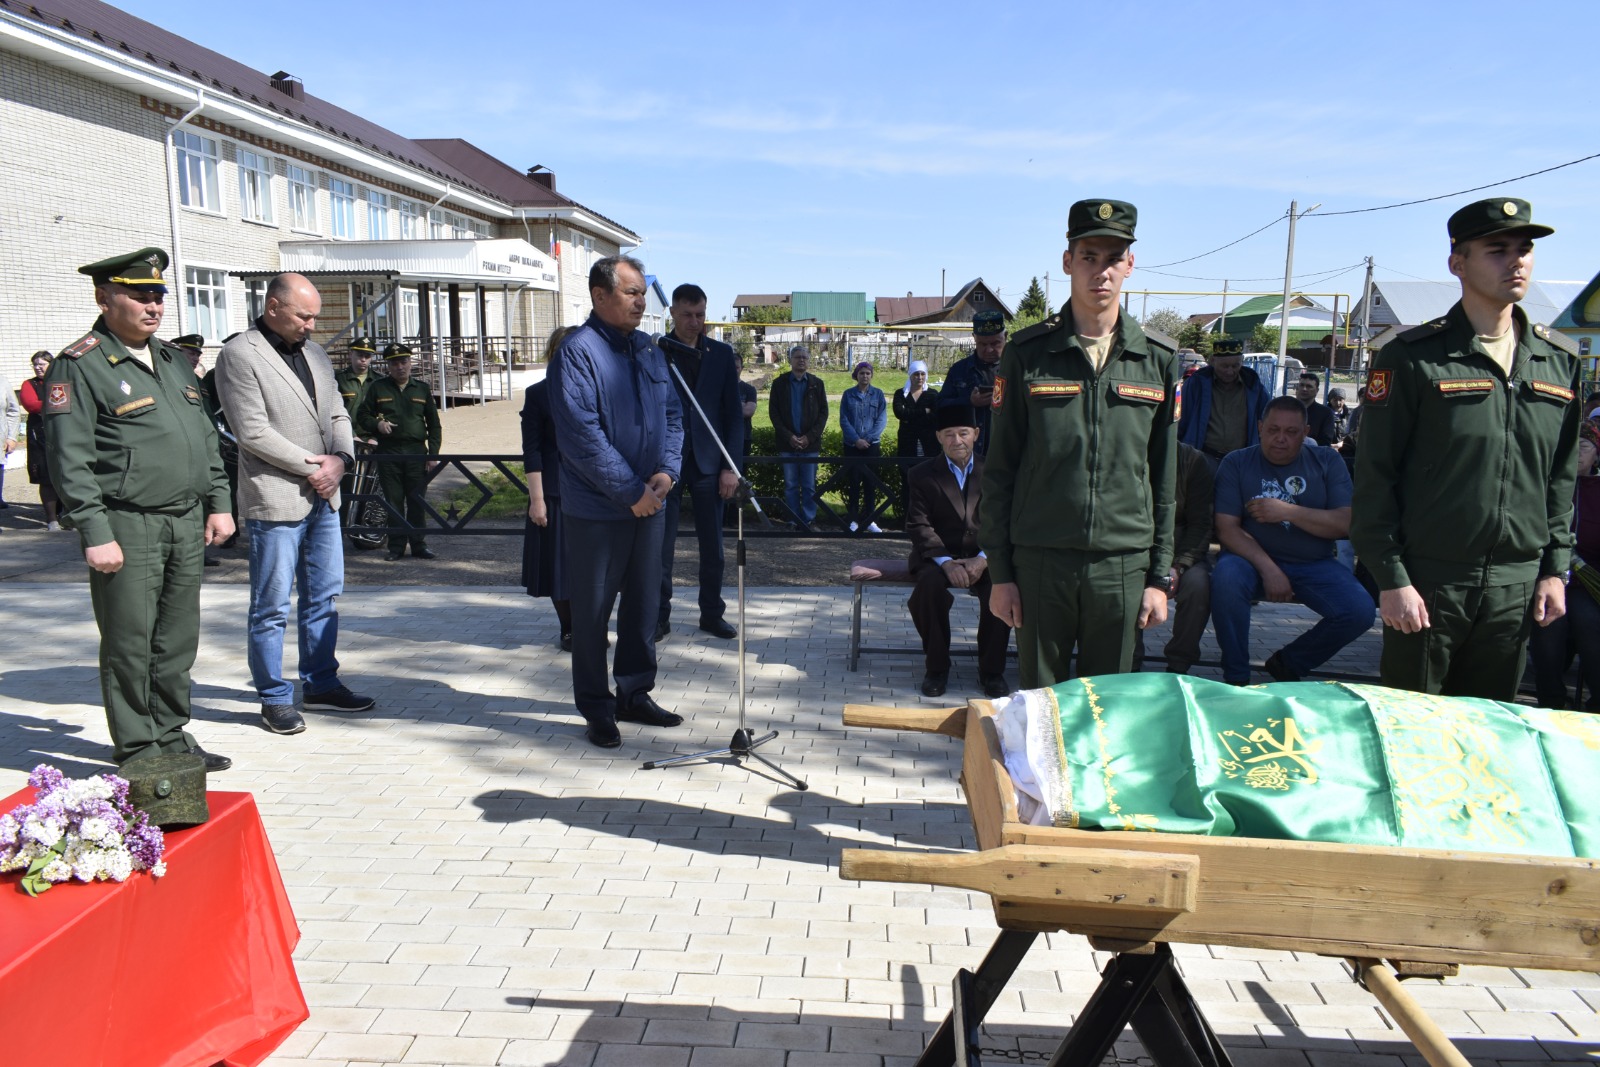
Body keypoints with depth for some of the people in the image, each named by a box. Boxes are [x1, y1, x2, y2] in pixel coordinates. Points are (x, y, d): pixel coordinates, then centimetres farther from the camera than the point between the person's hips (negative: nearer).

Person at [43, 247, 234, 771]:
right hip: (127, 529, -7)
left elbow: (205, 437, 20)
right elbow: (70, 460, -12)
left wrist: (218, 503, 14)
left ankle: (171, 737, 25)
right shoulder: (79, 366, -7)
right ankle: (137, 750, 14)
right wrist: (95, 534, -16)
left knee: (178, 639, 12)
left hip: (187, 525, 7)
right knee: (130, 644, 2)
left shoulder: (171, 359, 16)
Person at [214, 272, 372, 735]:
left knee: (324, 596, 14)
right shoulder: (239, 355, -9)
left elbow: (337, 413, 14)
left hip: (323, 497, 8)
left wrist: (339, 459, -5)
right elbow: (253, 432, -15)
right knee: (272, 607, 2)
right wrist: (310, 465, -13)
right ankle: (275, 698, 13)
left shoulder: (313, 352, 15)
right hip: (274, 499, -7)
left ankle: (321, 684, 26)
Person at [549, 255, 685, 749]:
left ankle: (635, 694, 29)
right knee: (592, 610, 5)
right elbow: (582, 436, -18)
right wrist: (631, 490, -17)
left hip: (648, 502, 7)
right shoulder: (578, 352, -12)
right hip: (596, 509, -7)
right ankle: (597, 708, 18)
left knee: (644, 602, 14)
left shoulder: (649, 350, 10)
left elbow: (672, 414, 12)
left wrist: (666, 470, -5)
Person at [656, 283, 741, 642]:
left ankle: (712, 613, 21)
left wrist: (730, 466, -1)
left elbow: (732, 412, 5)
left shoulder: (722, 354, 6)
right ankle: (659, 616, 14)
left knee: (712, 545, 8)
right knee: (660, 545, 2)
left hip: (707, 461, 2)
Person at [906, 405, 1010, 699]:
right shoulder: (922, 475, 4)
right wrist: (946, 562, -21)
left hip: (983, 556, 1)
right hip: (937, 556, -1)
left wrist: (983, 559, -18)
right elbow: (919, 525, -6)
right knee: (930, 586, -34)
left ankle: (991, 669, -11)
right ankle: (936, 667, -14)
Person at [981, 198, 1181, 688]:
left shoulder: (1158, 361, 5)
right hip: (1039, 561, -1)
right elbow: (999, 469, 1)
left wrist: (1160, 576, 4)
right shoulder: (1027, 353, 0)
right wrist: (1000, 572, -2)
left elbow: (1164, 479, 8)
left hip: (1123, 565, 2)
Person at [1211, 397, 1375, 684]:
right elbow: (1227, 529, -10)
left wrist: (1288, 512, -18)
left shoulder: (1327, 462, 5)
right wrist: (1268, 569, -22)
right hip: (1253, 558, -2)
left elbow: (1346, 524, -6)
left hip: (1314, 564, 2)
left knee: (1361, 611, -22)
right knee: (1226, 577, -36)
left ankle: (1289, 663, 6)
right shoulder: (1237, 463, 0)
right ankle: (1236, 678, -16)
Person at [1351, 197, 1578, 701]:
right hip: (1428, 579, -4)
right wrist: (1391, 578, -12)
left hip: (1518, 584, 5)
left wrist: (1554, 568, 9)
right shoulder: (1413, 357, -7)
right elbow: (1374, 478, -9)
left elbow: (1561, 479, 15)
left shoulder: (1558, 365, 10)